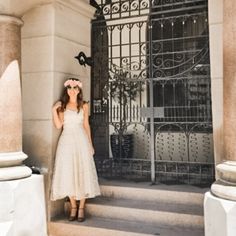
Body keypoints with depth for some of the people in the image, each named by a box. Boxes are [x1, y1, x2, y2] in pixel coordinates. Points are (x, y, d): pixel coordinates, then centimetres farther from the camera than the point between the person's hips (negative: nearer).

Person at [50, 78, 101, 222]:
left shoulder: (84, 106, 8)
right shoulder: (62, 106, 7)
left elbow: (86, 125, 10)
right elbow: (58, 125, -2)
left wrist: (90, 144, 8)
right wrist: (54, 110, -10)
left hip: (81, 141, 0)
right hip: (67, 141, 0)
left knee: (83, 172, -3)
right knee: (68, 174, -2)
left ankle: (81, 208, 5)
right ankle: (73, 207, 11)